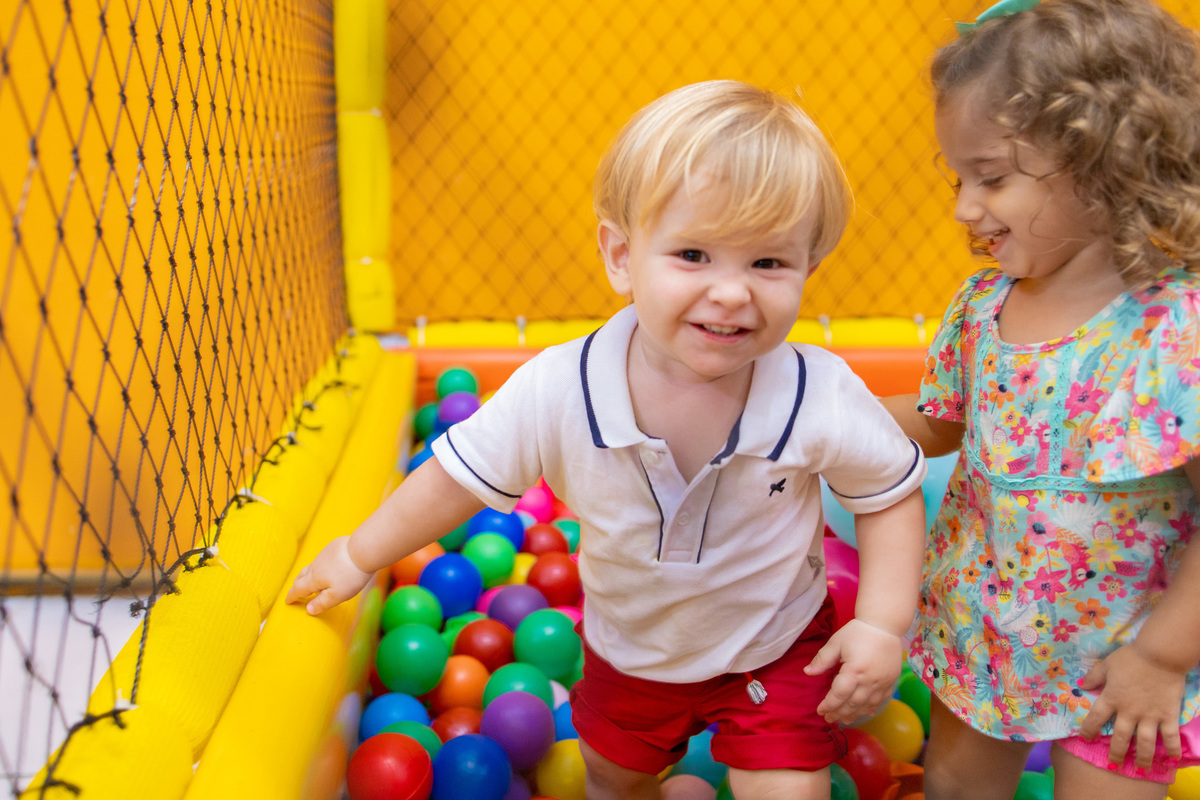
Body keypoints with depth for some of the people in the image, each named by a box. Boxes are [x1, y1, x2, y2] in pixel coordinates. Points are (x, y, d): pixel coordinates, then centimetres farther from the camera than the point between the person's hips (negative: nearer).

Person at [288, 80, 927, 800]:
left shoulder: (822, 401, -31)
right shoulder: (559, 390, -31)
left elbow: (894, 493, -12)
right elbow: (462, 474, -15)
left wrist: (882, 626, -19)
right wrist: (359, 557, -4)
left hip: (776, 648, -2)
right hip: (629, 647, 3)